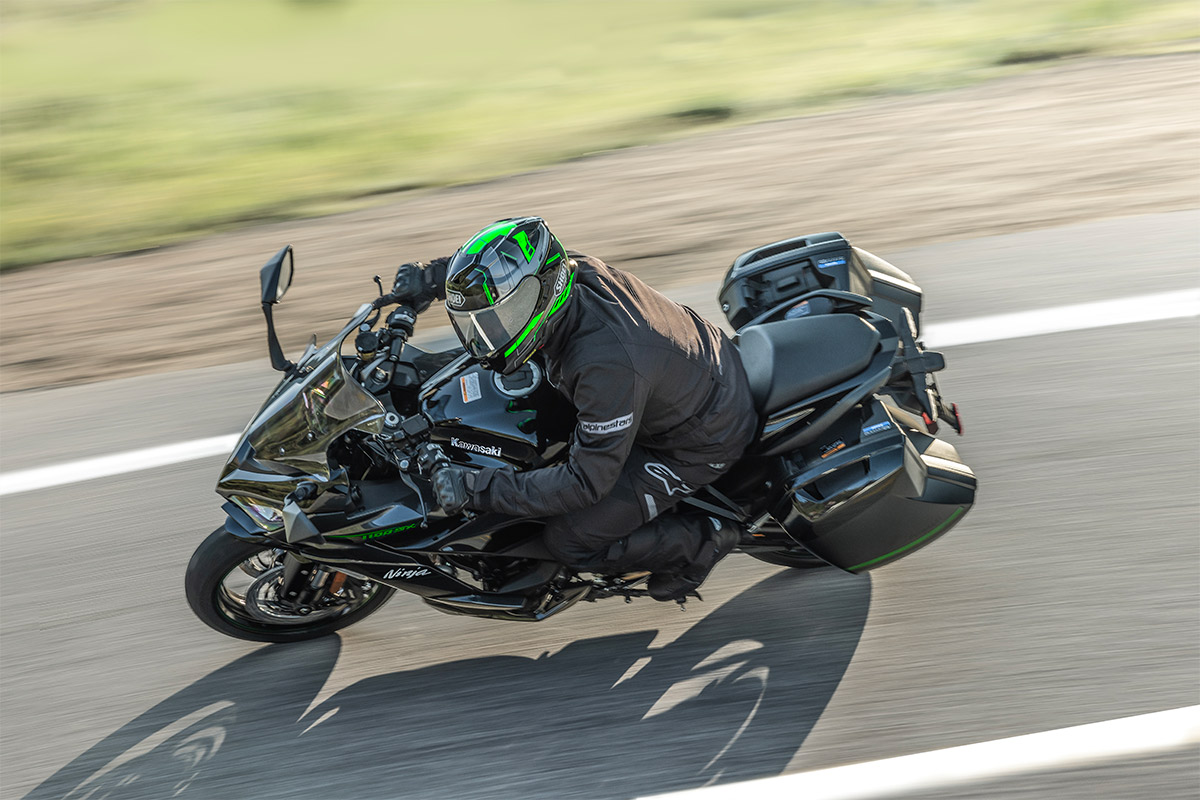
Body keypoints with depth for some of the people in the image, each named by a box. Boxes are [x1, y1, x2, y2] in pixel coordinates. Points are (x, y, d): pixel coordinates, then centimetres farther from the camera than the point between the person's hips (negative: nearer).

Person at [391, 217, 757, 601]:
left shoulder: (608, 365, -40)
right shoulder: (575, 269, -17)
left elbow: (587, 481, -31)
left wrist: (477, 490, -30)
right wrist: (428, 278, -5)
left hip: (702, 439, -8)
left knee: (570, 540, -9)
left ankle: (701, 542, 8)